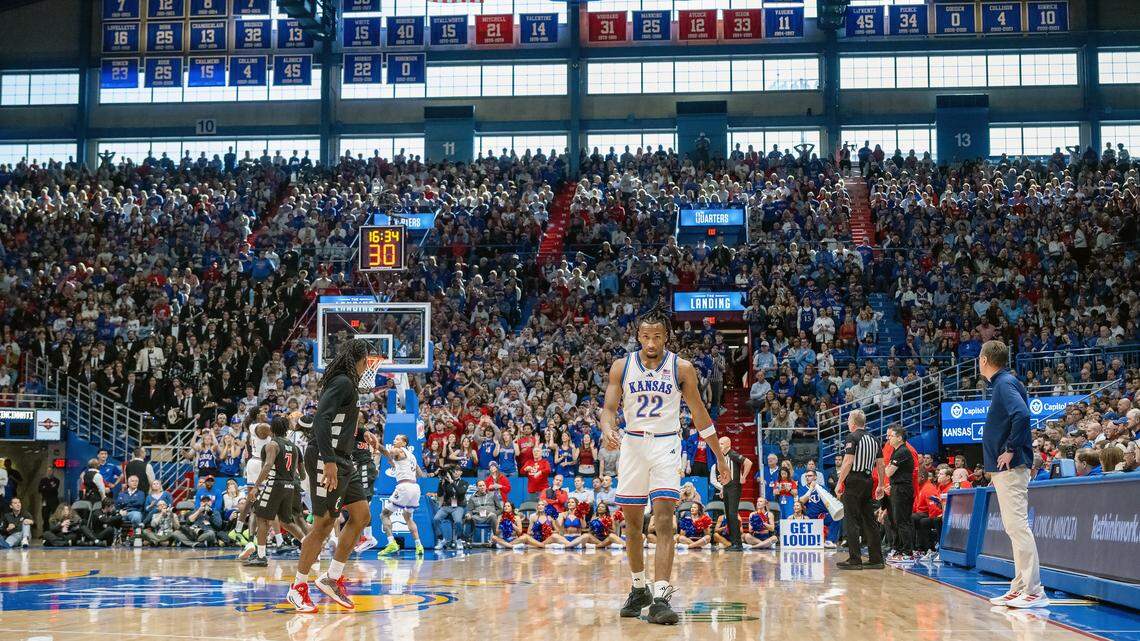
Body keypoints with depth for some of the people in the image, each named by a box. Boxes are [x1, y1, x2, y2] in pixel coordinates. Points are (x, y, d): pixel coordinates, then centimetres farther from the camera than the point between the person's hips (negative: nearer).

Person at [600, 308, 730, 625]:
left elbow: (699, 414, 4)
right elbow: (609, 407, -2)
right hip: (632, 443, 3)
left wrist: (721, 457, 7)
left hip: (666, 446, -2)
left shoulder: (682, 368, -3)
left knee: (664, 521, -16)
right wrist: (607, 430, -25)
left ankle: (660, 598, -21)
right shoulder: (621, 366, 1)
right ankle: (639, 588, 28)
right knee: (633, 523, 11)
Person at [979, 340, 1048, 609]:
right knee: (1014, 527, 12)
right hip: (1004, 469, 11)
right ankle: (1020, 587, 16)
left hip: (1010, 468, -11)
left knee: (1018, 526, -12)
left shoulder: (1005, 383, -11)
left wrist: (1011, 450, -21)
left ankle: (1034, 591, -13)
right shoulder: (1002, 383, 18)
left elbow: (1021, 415, -27)